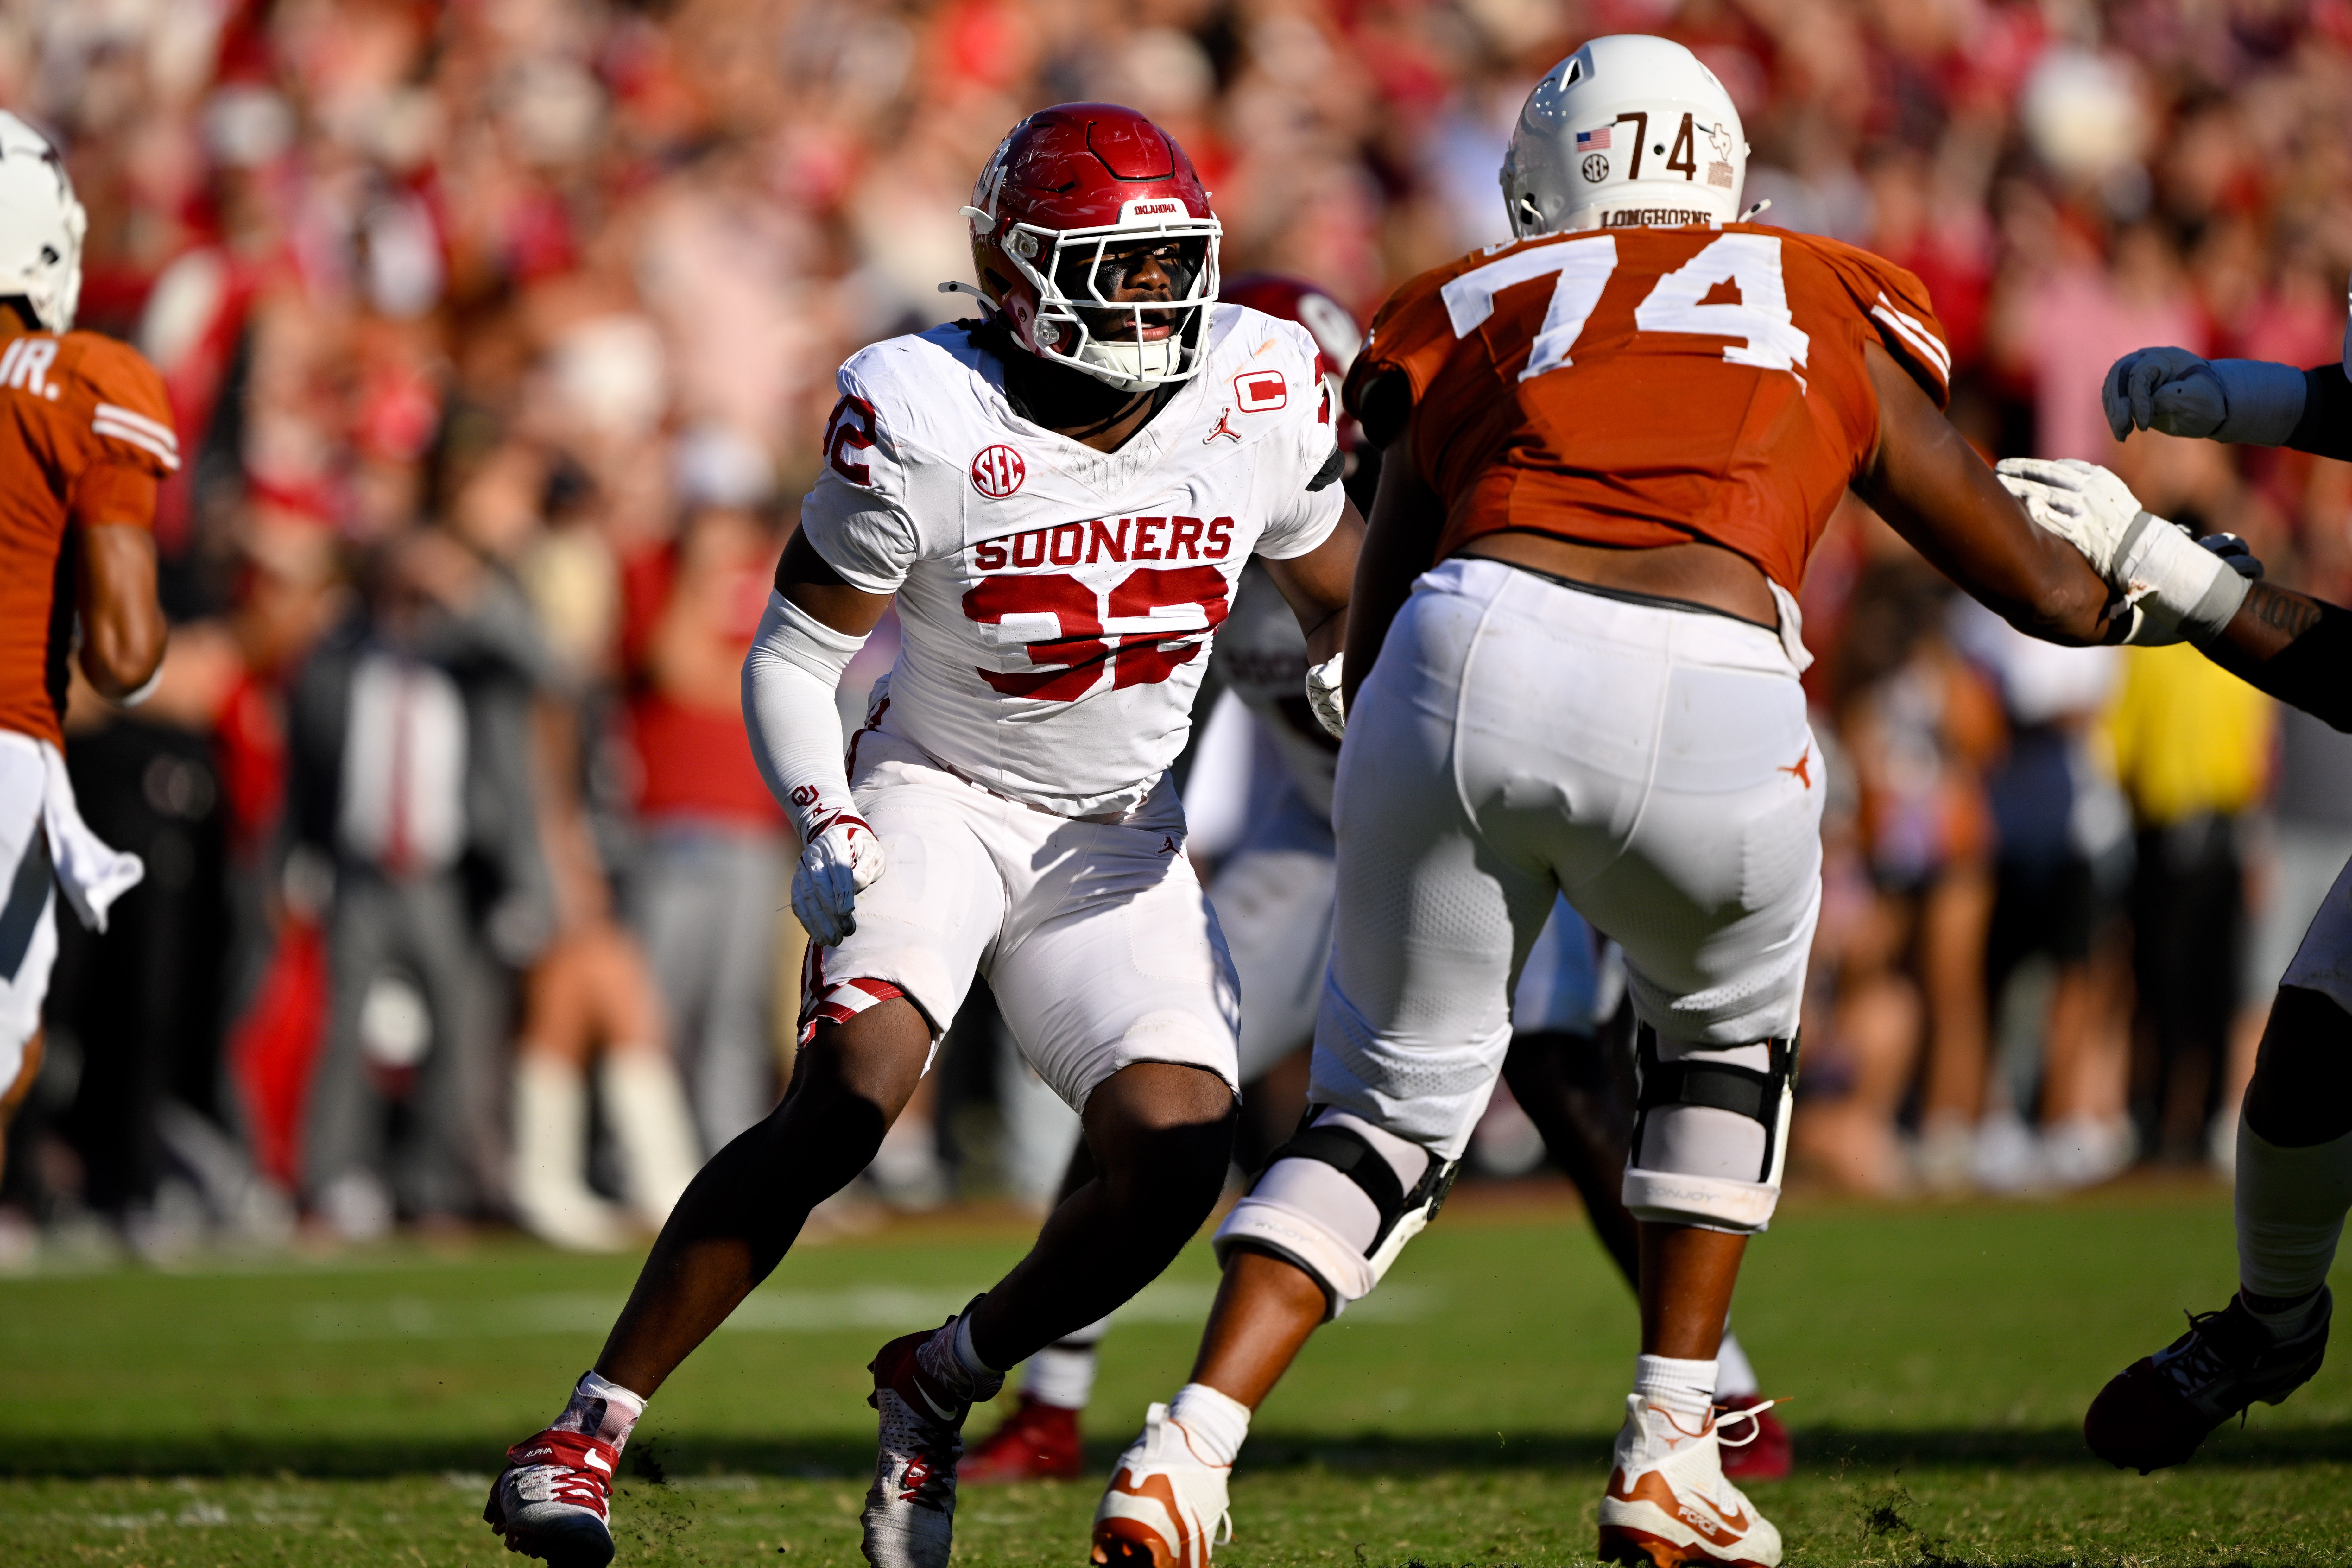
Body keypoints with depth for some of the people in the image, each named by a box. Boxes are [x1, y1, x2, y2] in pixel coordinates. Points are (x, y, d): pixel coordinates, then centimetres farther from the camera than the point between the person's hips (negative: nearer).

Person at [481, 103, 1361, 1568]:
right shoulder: (924, 424, -19)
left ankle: (944, 1382, 11)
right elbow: (791, 658, -9)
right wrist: (829, 829, -24)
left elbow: (1349, 612, 10)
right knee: (847, 1098, -26)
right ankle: (589, 1432, -17)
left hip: (1118, 835, 4)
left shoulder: (1257, 399, -10)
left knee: (1177, 1159, -16)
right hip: (937, 794, -3)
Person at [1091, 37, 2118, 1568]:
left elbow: (1369, 652, 24)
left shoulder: (1476, 314, 28)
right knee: (1726, 1040, 32)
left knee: (1389, 1108, 19)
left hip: (1472, 658, 1)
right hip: (1708, 706, 0)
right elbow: (2049, 591, 35)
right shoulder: (1830, 313, 28)